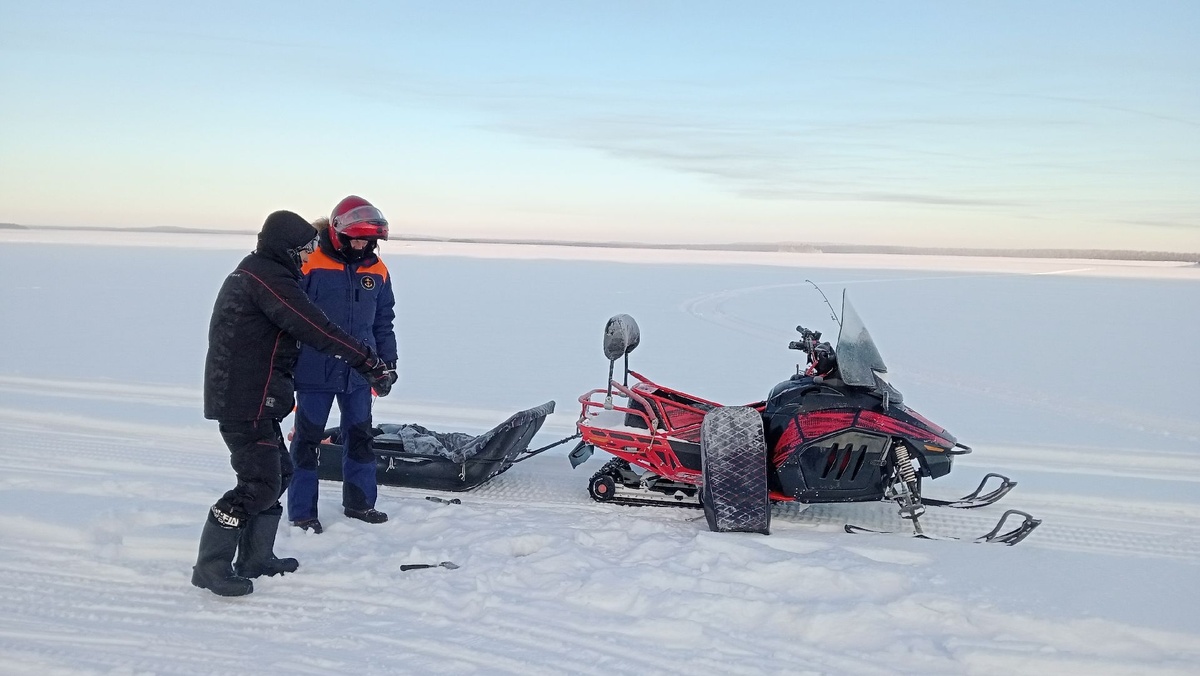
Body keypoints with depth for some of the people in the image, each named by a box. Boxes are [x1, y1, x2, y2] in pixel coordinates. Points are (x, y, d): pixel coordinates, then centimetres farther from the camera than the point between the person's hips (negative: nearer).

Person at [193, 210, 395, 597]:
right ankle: (210, 566, 1)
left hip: (247, 396, 11)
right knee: (259, 484, -8)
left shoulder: (250, 272, 18)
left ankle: (255, 558, 24)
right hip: (245, 402, -11)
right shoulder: (268, 278, -16)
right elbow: (319, 331, -22)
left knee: (278, 474, 16)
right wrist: (371, 364, -20)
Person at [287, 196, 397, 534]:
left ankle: (359, 502, 26)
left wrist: (388, 361, 12)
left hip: (358, 370, 5)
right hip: (315, 369, -4)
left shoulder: (377, 270, 5)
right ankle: (302, 510, 13)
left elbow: (383, 321, 14)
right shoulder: (311, 264, -10)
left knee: (360, 436, 12)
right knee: (308, 438, 3)